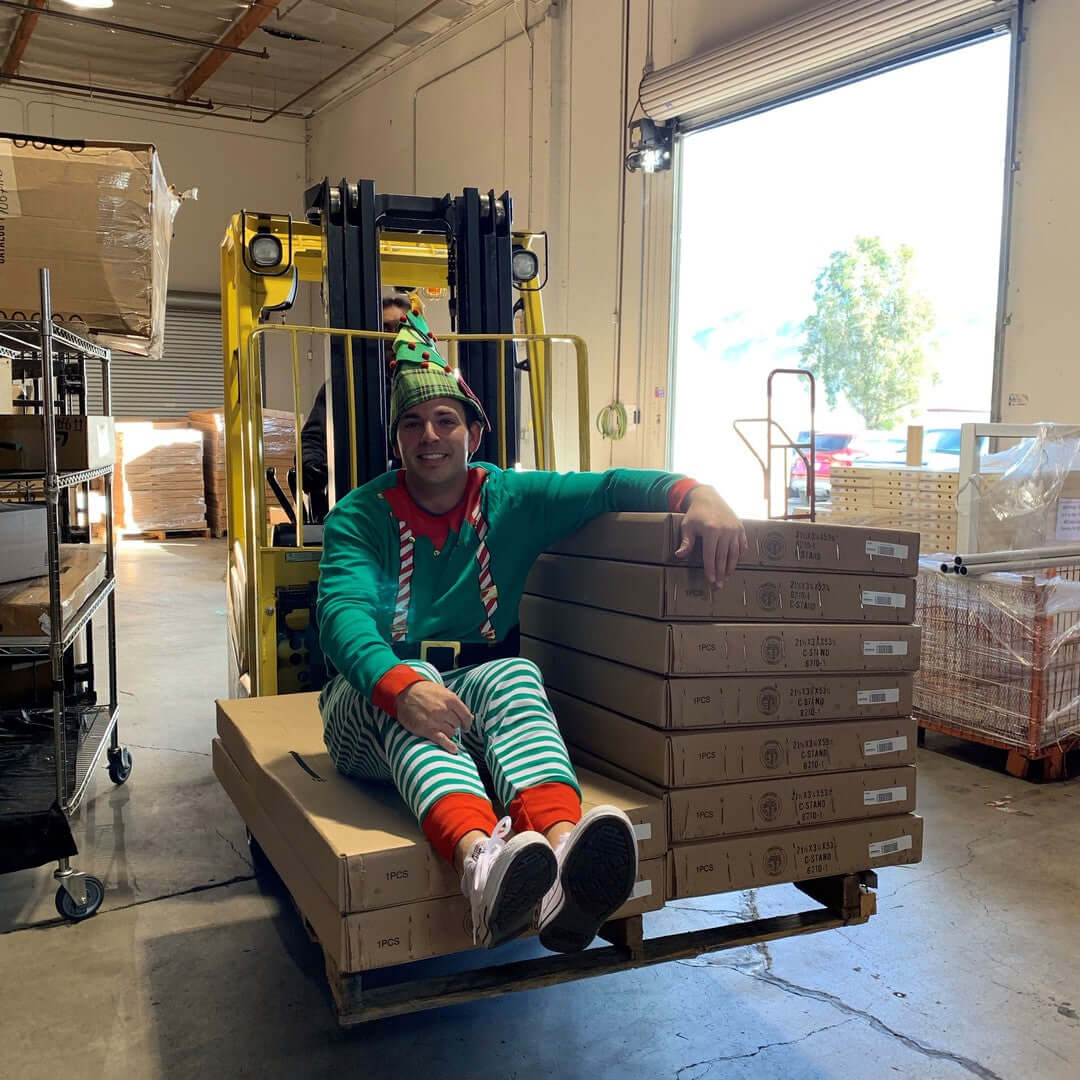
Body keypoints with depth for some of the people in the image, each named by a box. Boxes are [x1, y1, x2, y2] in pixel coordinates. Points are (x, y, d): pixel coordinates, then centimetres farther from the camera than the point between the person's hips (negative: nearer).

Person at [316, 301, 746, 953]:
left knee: (516, 675, -32)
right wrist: (403, 686, -39)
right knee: (410, 677, -36)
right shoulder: (361, 517, 0)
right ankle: (479, 857, -64)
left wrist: (695, 494, -24)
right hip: (374, 705, -1)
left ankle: (560, 850, -62)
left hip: (479, 689, 2)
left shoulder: (512, 501, 8)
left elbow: (613, 486, -2)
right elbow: (343, 613, -18)